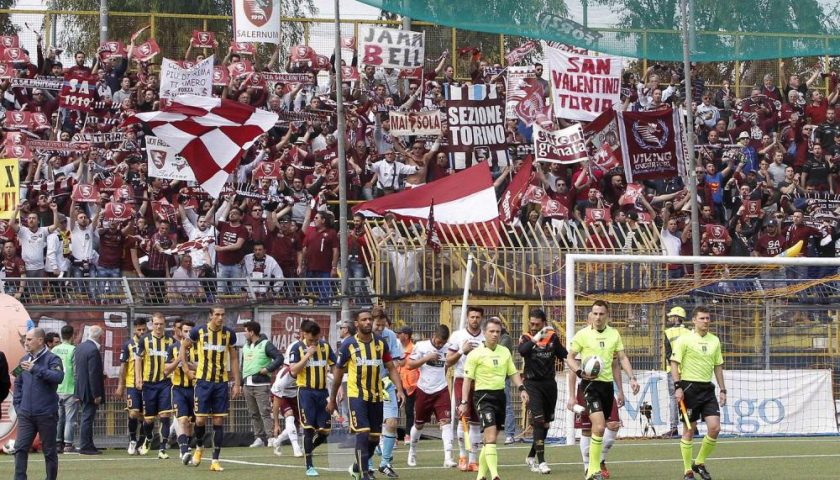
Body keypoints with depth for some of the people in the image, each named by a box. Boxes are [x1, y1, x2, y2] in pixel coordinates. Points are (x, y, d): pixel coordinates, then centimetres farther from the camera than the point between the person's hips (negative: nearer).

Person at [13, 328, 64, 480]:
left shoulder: (52, 359, -7)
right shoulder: (25, 360, 10)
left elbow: (58, 377, -25)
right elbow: (18, 383, 19)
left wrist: (35, 369, -30)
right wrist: (17, 404, 9)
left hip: (46, 414, -5)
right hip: (25, 415, 5)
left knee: (49, 451, 6)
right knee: (20, 448, -4)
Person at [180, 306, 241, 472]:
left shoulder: (229, 334, 1)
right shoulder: (199, 331, -4)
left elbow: (234, 359, 9)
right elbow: (184, 346, 12)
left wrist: (236, 383, 5)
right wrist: (186, 368, 4)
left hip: (221, 382, 1)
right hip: (203, 381, -1)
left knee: (219, 421, 0)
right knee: (200, 419, -5)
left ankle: (215, 460, 5)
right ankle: (199, 447, 25)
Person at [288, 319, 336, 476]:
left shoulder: (325, 346, 6)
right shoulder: (297, 348, -5)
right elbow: (293, 371, -13)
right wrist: (308, 355, -19)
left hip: (322, 392, 4)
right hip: (306, 392, -4)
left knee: (324, 430, 3)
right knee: (309, 428, -6)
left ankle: (307, 449, 30)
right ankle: (309, 466, 0)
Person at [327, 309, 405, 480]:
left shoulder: (381, 343, 5)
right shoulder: (349, 344, -5)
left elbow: (391, 368, 9)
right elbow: (338, 372, 3)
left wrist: (399, 389, -6)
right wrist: (332, 399, 7)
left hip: (376, 396, 4)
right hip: (357, 395, -4)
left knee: (375, 437, 10)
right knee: (363, 434, -15)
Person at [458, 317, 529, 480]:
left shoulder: (505, 352, 10)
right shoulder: (476, 354, -6)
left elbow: (513, 373, 17)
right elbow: (467, 379, -6)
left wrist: (521, 389, 0)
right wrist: (464, 402, -11)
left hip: (500, 396, 6)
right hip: (484, 396, -6)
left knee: (490, 438, 12)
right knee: (491, 435, -19)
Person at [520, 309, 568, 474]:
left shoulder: (552, 337, 3)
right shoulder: (526, 338, -6)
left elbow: (563, 355, 13)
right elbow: (522, 351, -28)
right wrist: (536, 338, -35)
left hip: (549, 383, 4)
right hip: (533, 384, -4)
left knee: (546, 423, 13)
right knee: (538, 421, -15)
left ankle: (531, 457, 30)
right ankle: (541, 462, -15)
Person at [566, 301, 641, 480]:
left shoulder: (614, 334, 8)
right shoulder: (583, 334, -4)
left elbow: (622, 358, 12)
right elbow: (570, 357, 2)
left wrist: (632, 378, 0)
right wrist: (580, 372, -16)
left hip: (607, 383, 5)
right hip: (591, 384, -5)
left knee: (600, 429, 10)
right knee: (599, 427, -19)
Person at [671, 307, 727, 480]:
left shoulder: (714, 341, 11)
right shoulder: (684, 339, -5)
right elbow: (674, 363, -6)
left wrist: (722, 390, 13)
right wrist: (677, 387, -15)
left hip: (707, 388, 5)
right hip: (689, 387, -5)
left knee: (715, 427, -7)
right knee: (689, 431, 0)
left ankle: (700, 463, 11)